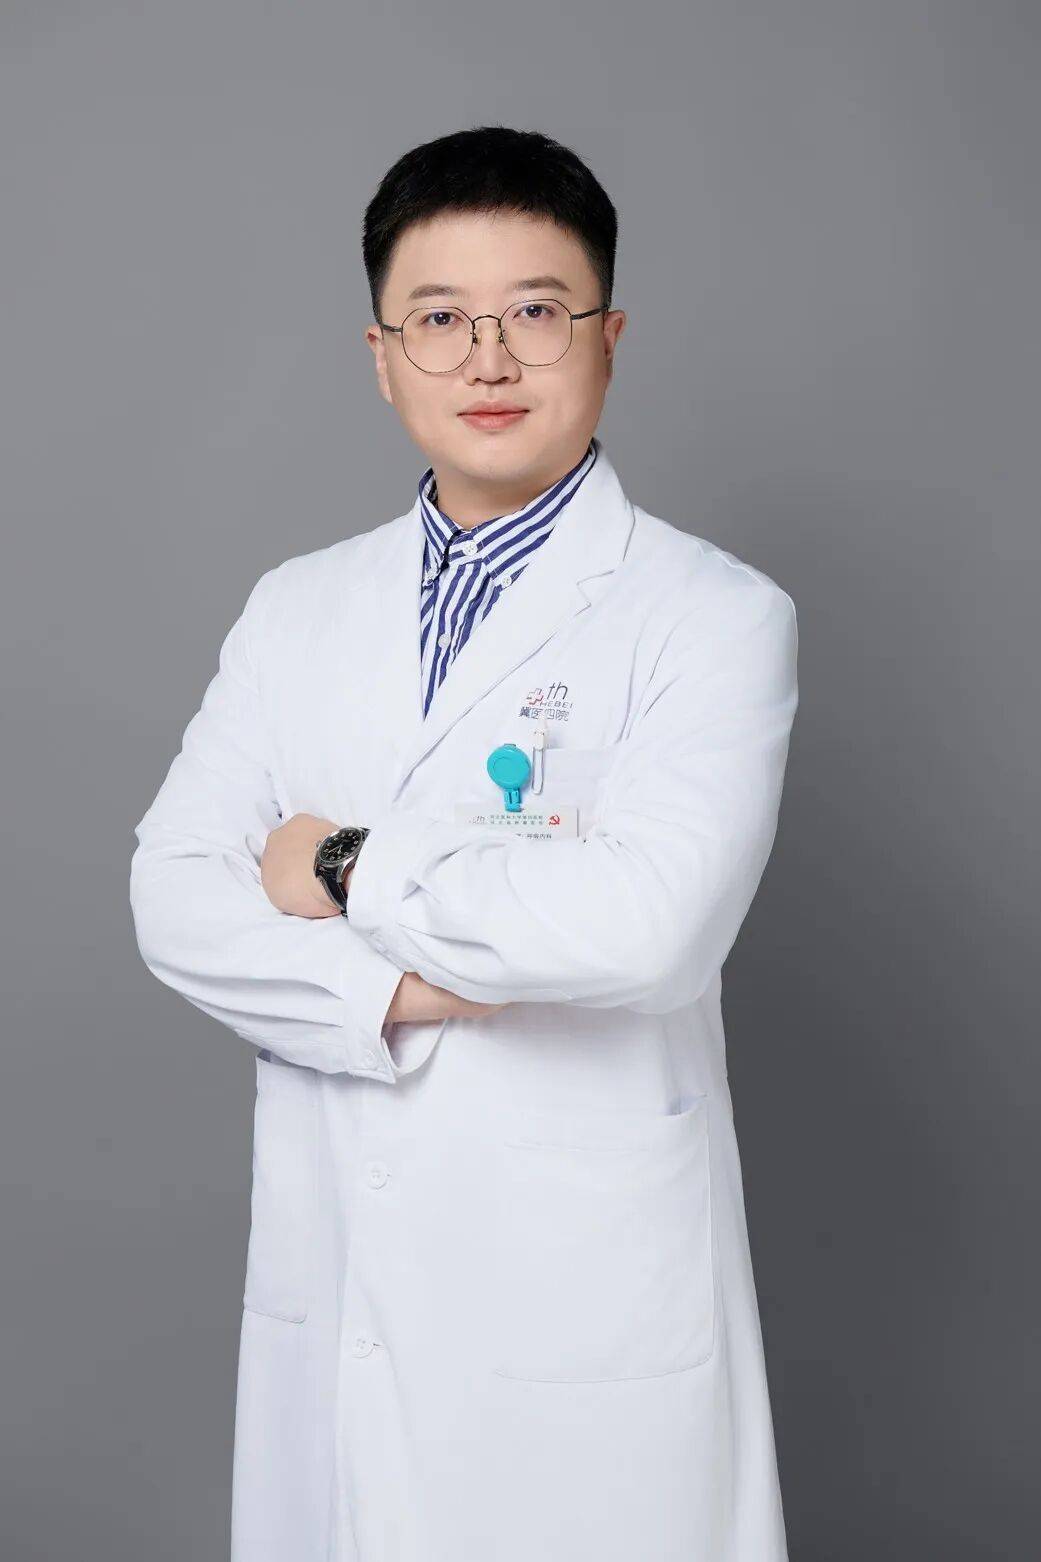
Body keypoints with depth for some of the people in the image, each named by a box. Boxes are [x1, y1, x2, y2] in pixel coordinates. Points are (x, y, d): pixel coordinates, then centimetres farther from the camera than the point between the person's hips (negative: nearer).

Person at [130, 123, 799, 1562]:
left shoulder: (716, 617, -8)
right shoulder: (297, 609, 8)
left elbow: (649, 920, -23)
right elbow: (174, 895, 0)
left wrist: (349, 873, -11)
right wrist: (395, 989, -16)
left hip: (592, 1305, -4)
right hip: (325, 1290, 4)